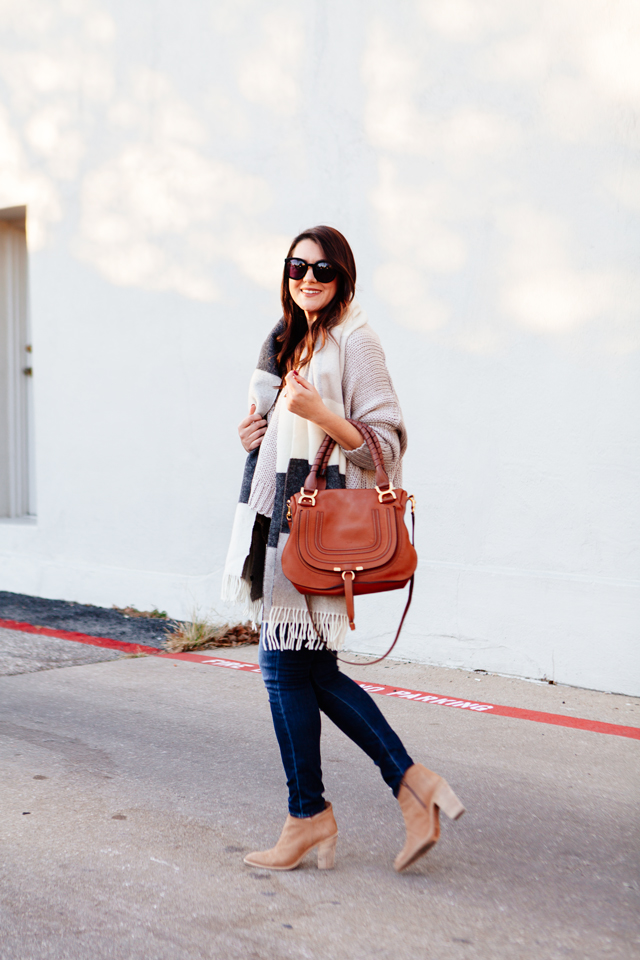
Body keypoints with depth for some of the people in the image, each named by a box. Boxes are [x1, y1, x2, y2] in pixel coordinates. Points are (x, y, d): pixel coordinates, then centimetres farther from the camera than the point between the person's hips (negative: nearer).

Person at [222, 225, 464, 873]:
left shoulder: (353, 340, -8)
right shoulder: (289, 340, 18)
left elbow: (384, 439, -12)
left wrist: (318, 411, -25)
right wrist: (256, 435, 9)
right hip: (282, 511, 9)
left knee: (286, 664, -4)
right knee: (311, 671, 8)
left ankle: (309, 815, 12)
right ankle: (413, 784, 15)